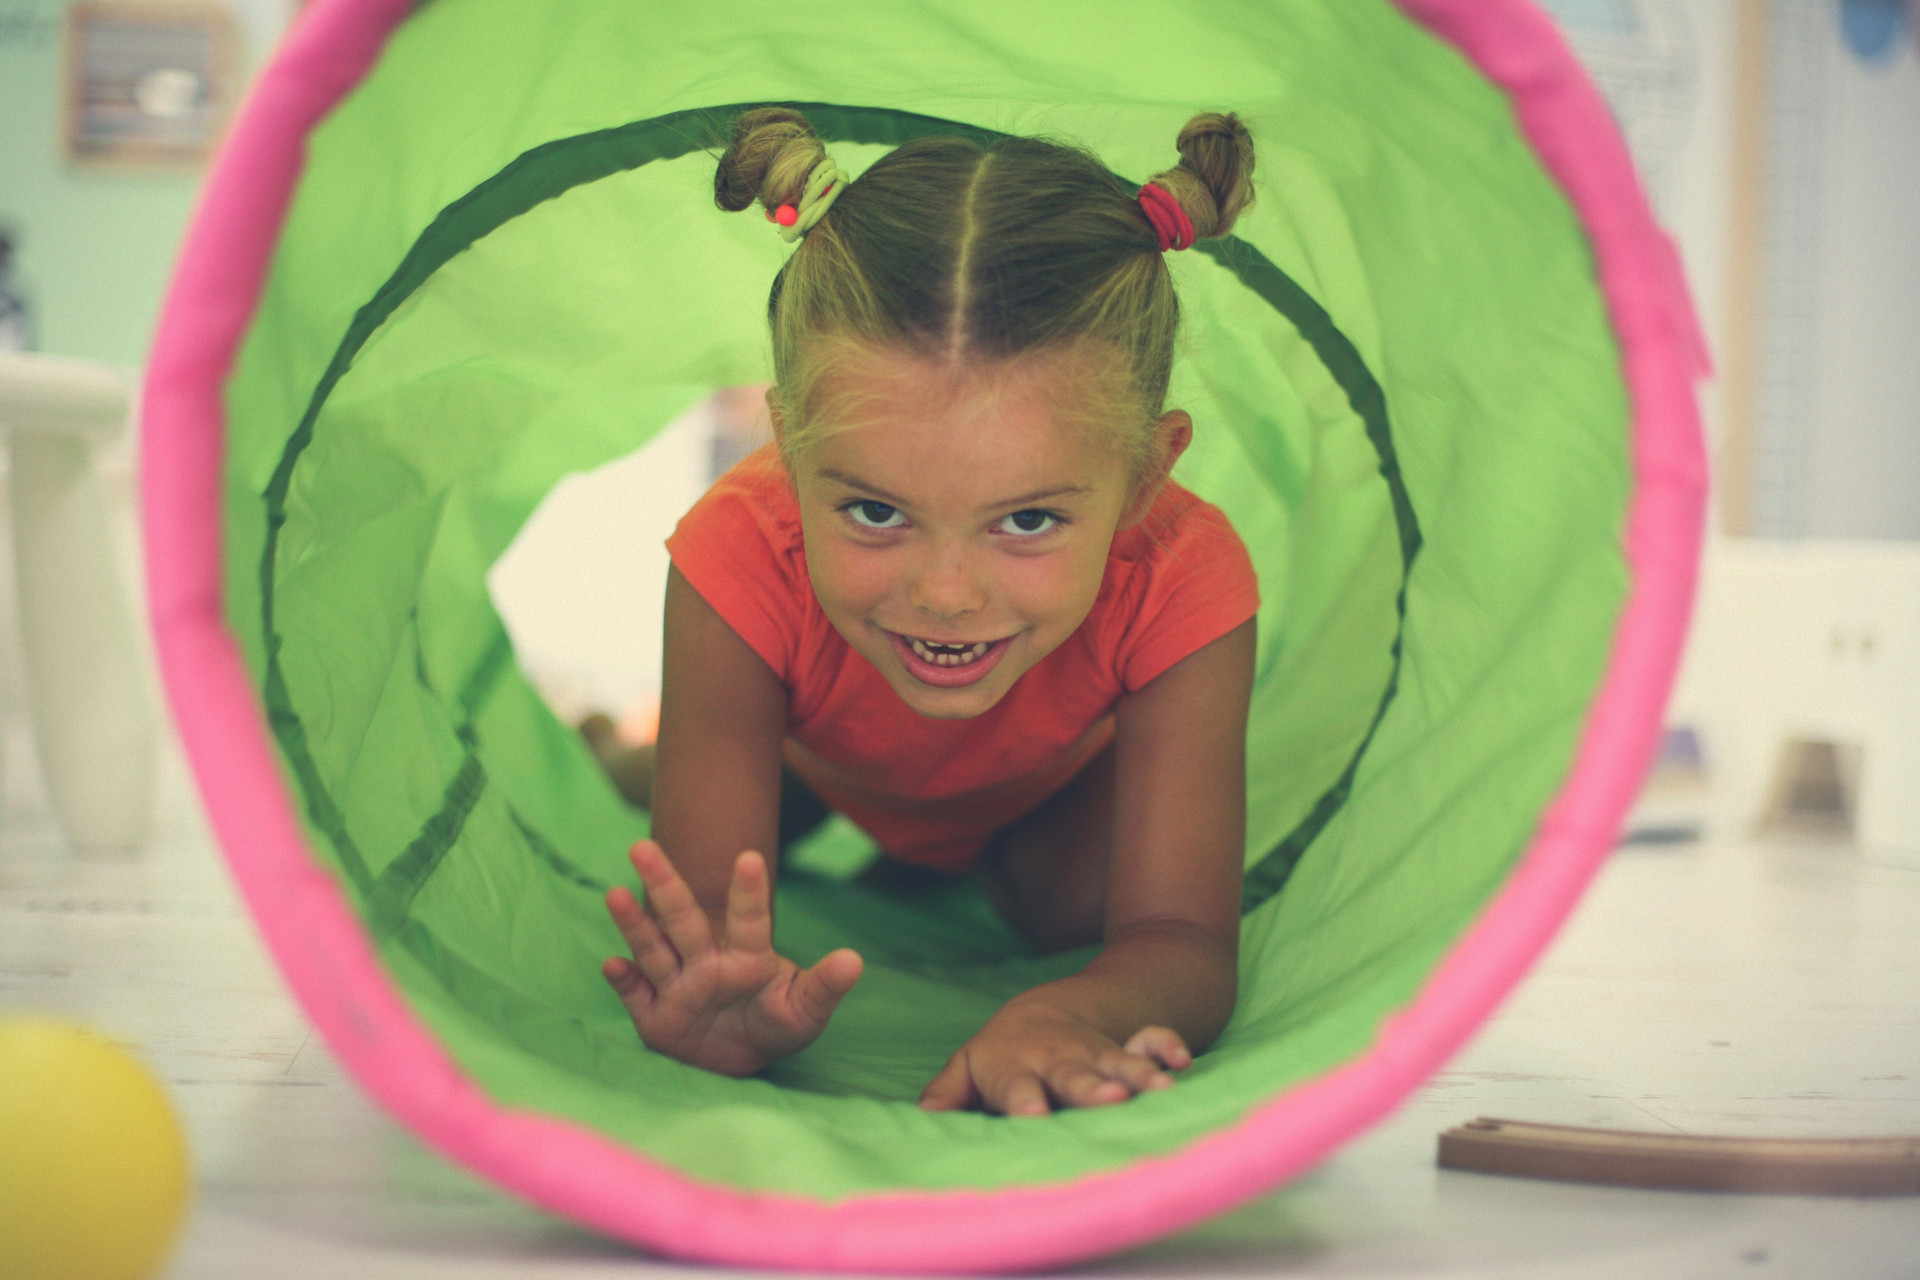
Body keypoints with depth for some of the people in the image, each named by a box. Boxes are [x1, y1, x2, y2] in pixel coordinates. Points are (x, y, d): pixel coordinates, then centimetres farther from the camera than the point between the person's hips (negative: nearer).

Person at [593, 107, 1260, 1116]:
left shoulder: (1178, 582, -46)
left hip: (1057, 780, 0)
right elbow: (704, 901, -46)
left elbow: (1182, 943, -46)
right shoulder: (744, 560, -46)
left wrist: (1061, 1014, -72)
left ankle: (972, 862, 21)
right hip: (816, 758, 0)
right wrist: (727, 997, -73)